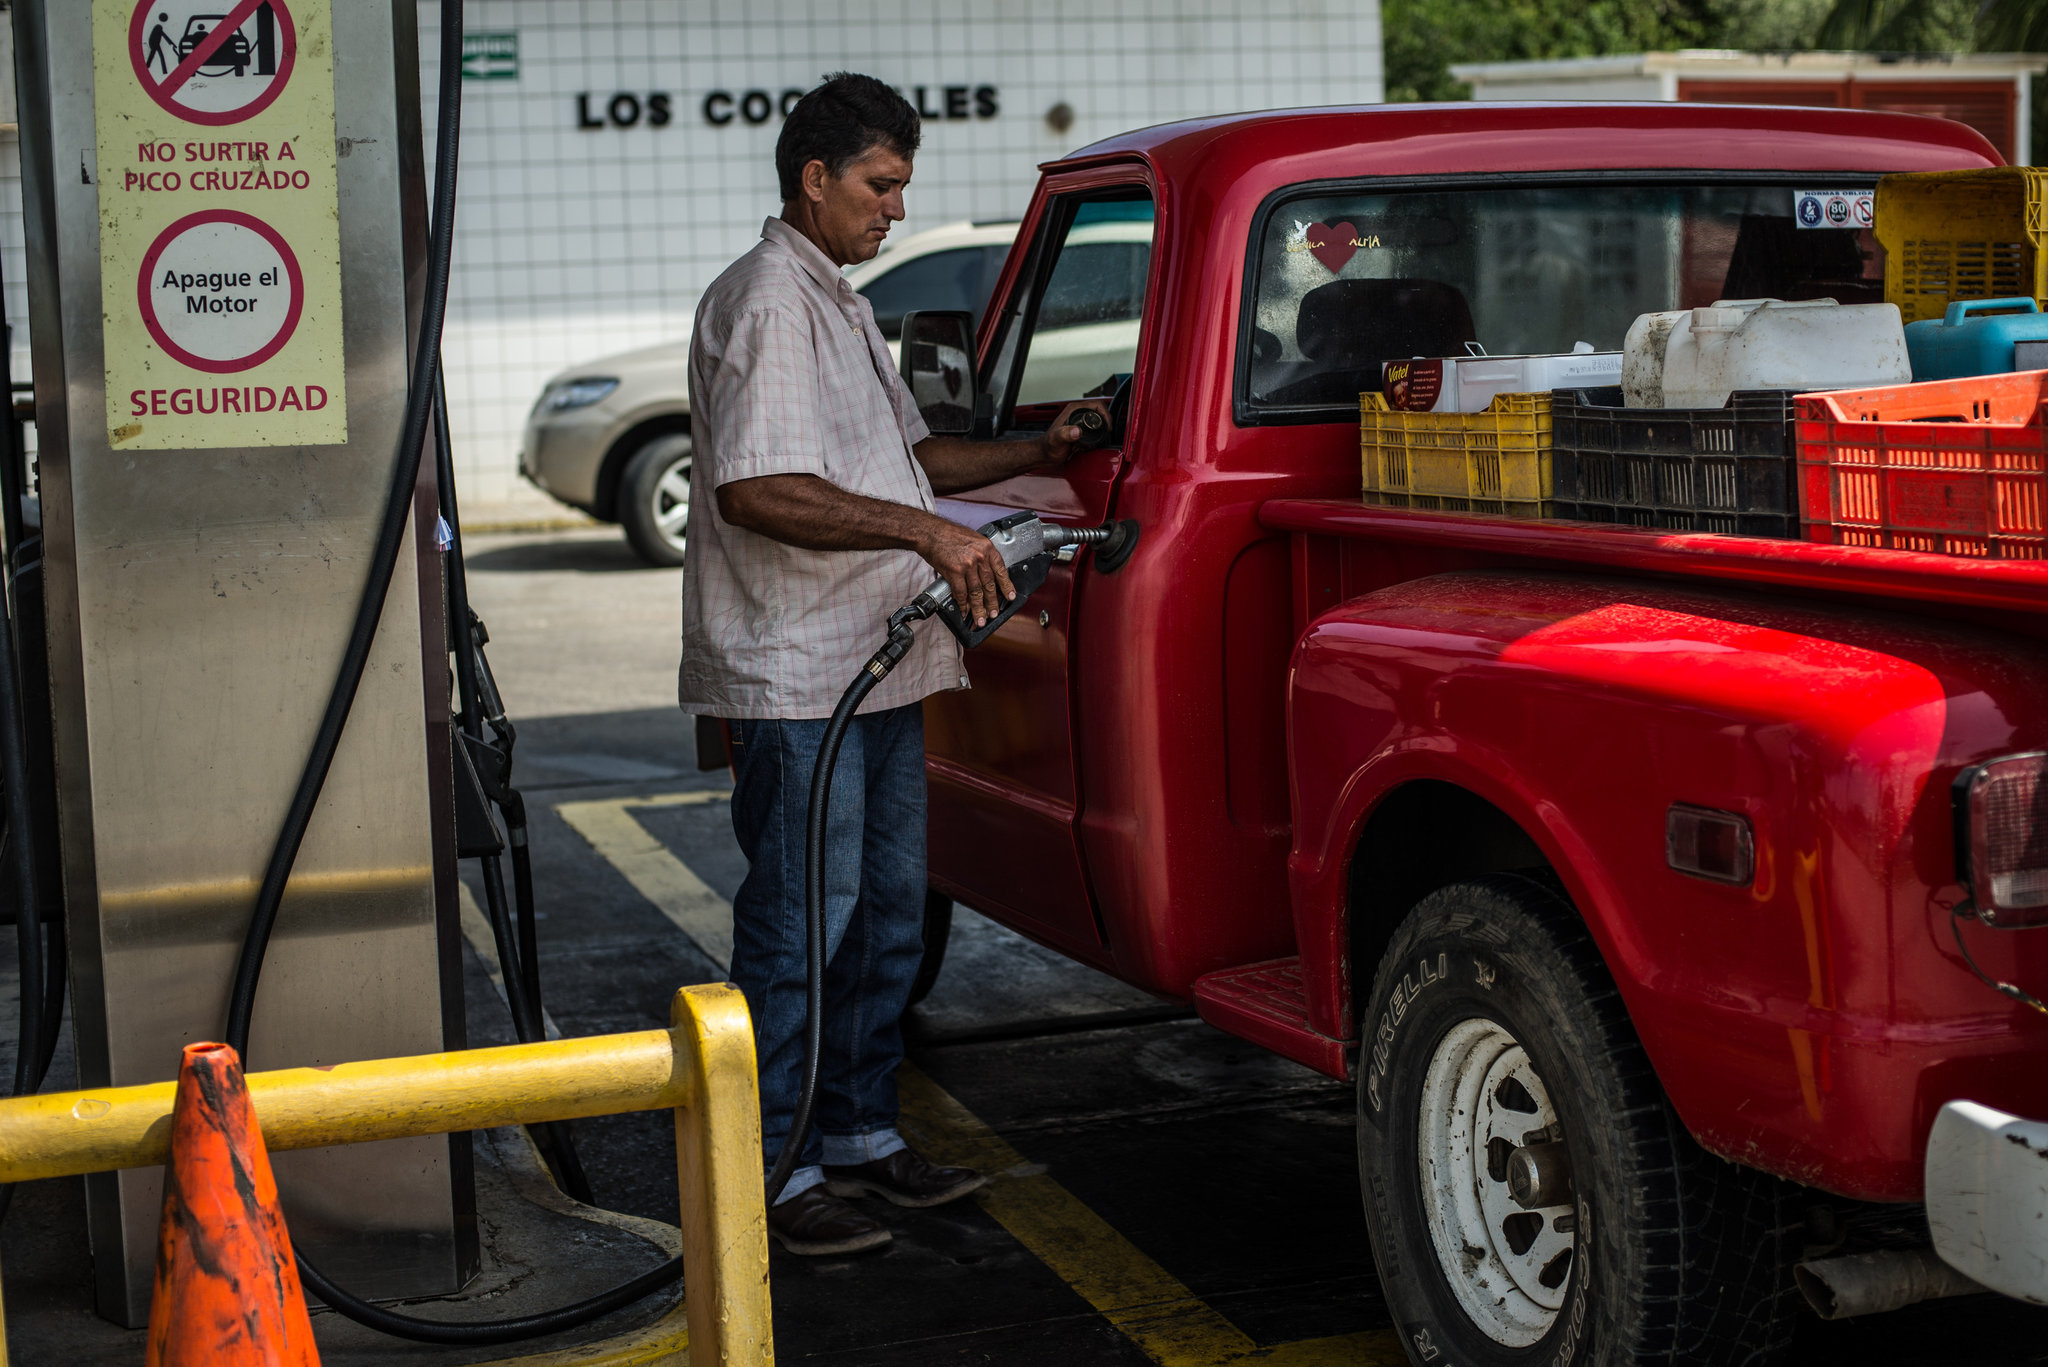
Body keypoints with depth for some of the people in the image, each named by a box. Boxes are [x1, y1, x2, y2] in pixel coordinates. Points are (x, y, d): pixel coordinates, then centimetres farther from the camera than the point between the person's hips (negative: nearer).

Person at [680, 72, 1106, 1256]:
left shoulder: (841, 306, 20)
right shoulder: (766, 302, -13)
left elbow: (900, 457, 27)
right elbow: (755, 490, -25)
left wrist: (1034, 455, 15)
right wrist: (924, 531, -28)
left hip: (879, 666, 10)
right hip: (795, 676, -10)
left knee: (888, 913, 15)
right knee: (799, 926, -5)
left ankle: (861, 1133, 26)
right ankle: (767, 1177, 3)